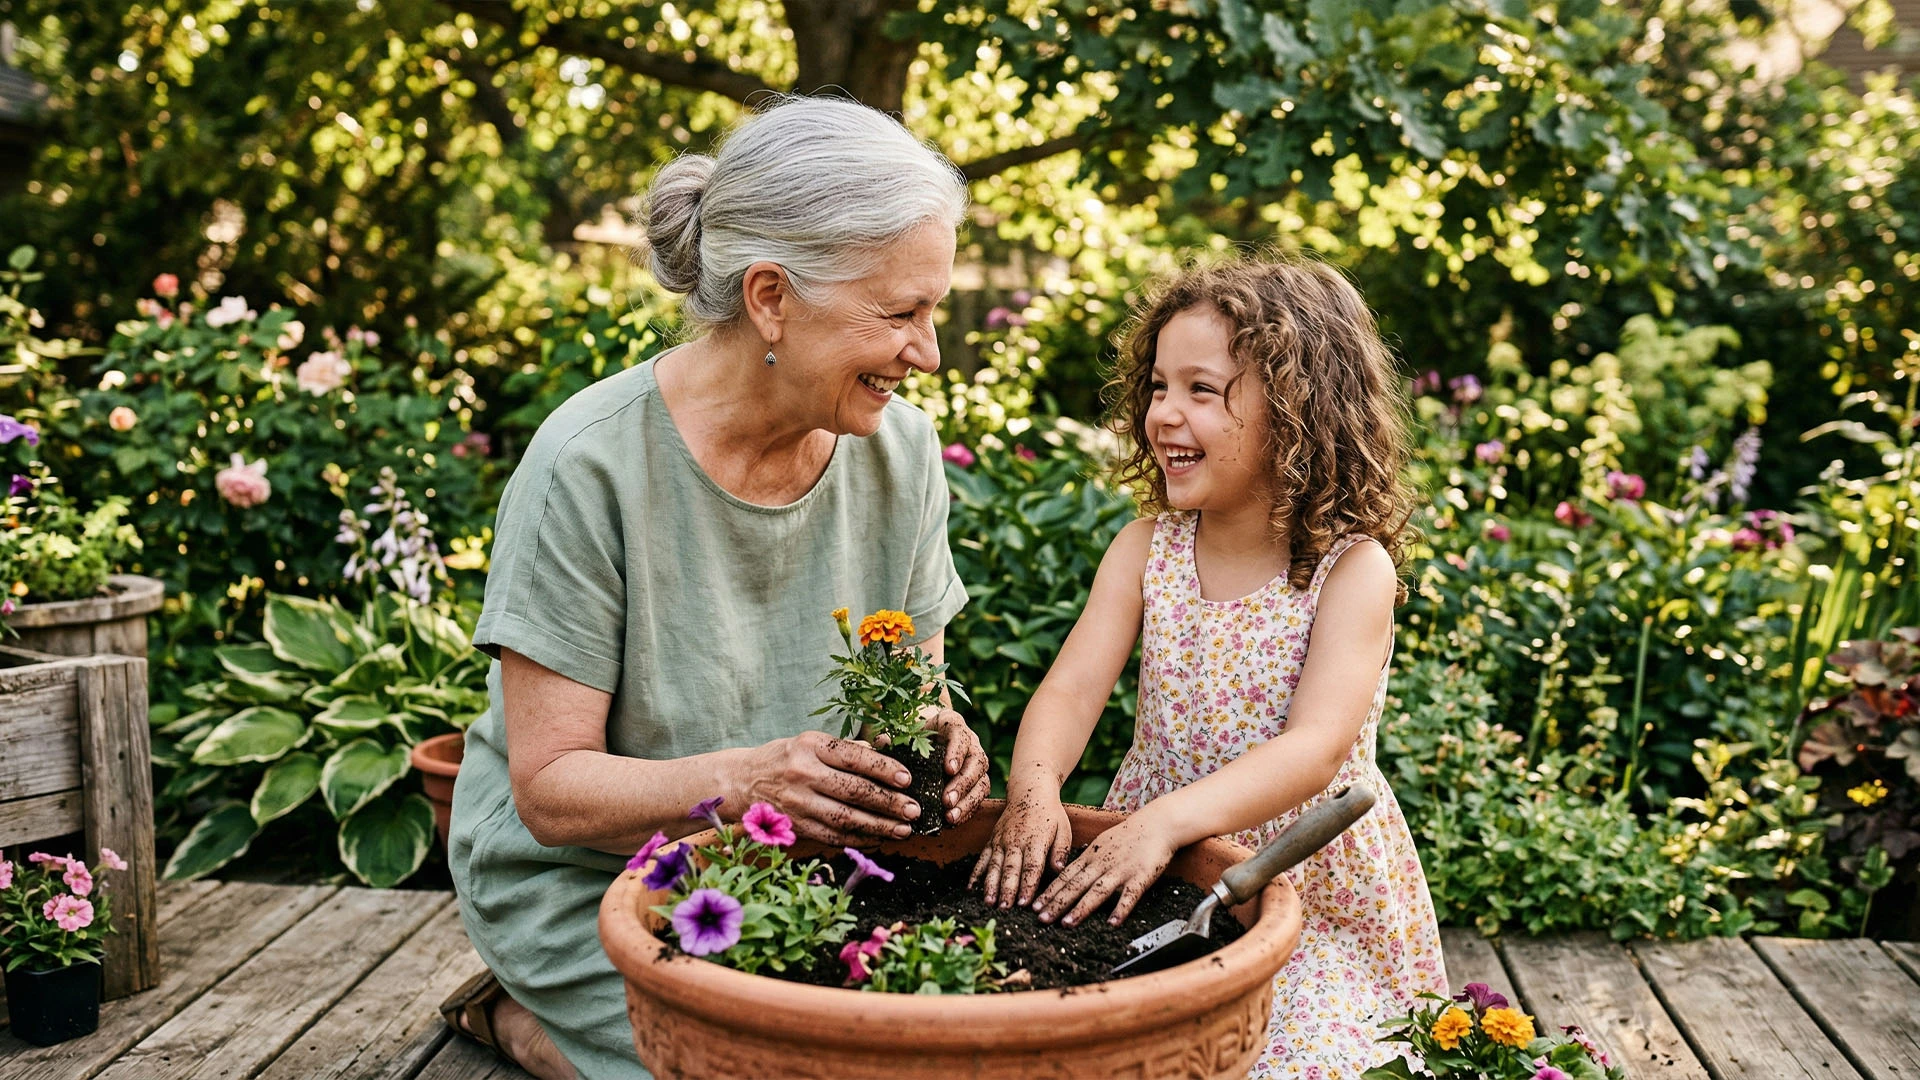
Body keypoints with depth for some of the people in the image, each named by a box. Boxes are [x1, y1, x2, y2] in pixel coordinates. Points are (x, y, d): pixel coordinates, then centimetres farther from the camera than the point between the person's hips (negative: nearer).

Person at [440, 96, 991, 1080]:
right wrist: (743, 780, -37)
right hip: (589, 880, -5)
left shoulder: (900, 448, -6)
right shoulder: (591, 464, -22)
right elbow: (552, 790, -19)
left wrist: (936, 741, -21)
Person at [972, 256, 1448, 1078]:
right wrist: (1034, 785, -32)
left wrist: (1166, 819, -39)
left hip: (1312, 891, -3)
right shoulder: (1144, 551, 0)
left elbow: (1316, 749, -25)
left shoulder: (1352, 570, -13)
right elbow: (1073, 687, -9)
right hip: (1160, 882, 3)